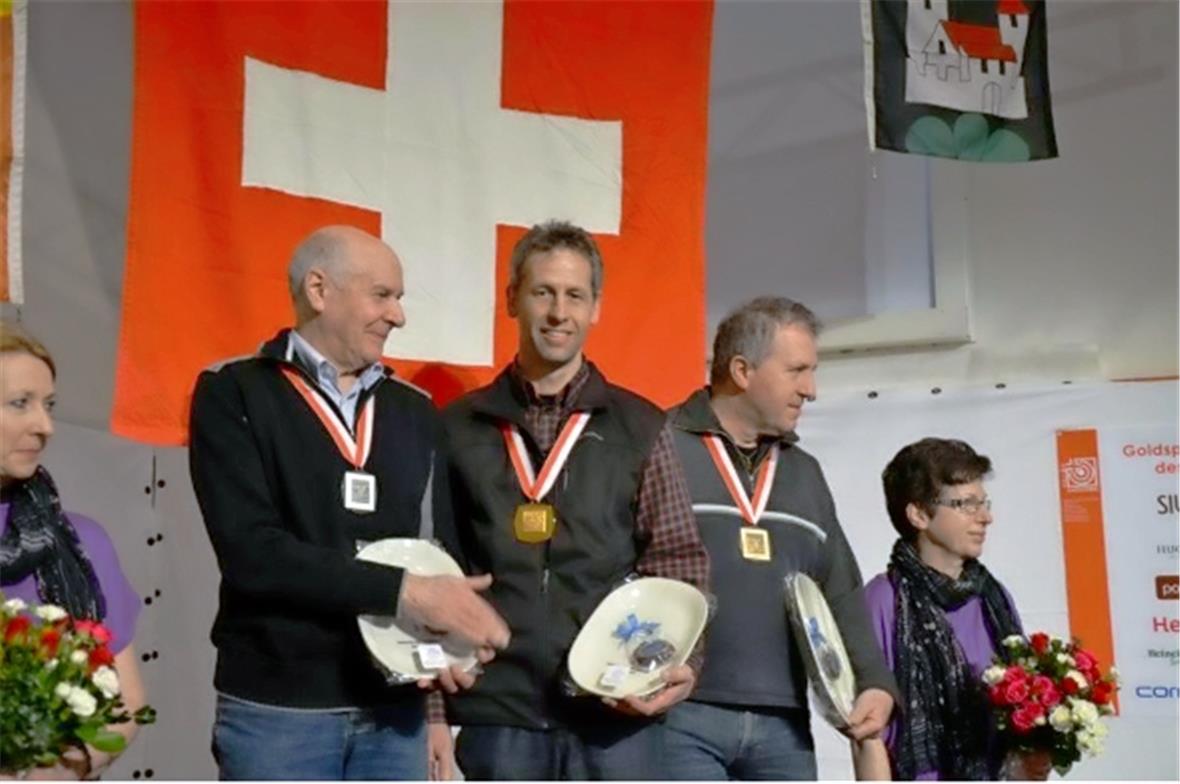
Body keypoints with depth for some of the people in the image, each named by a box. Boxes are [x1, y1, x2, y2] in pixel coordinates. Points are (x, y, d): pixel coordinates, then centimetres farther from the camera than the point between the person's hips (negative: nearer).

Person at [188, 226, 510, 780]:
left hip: (395, 711, 5)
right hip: (276, 707, -4)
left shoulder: (415, 413, 14)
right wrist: (404, 593, -19)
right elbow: (251, 552, -15)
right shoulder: (233, 394, -2)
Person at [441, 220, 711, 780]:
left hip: (619, 712, 0)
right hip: (498, 712, 1)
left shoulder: (640, 427, 7)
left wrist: (681, 660, -10)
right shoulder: (458, 427, 7)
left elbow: (678, 562, 6)